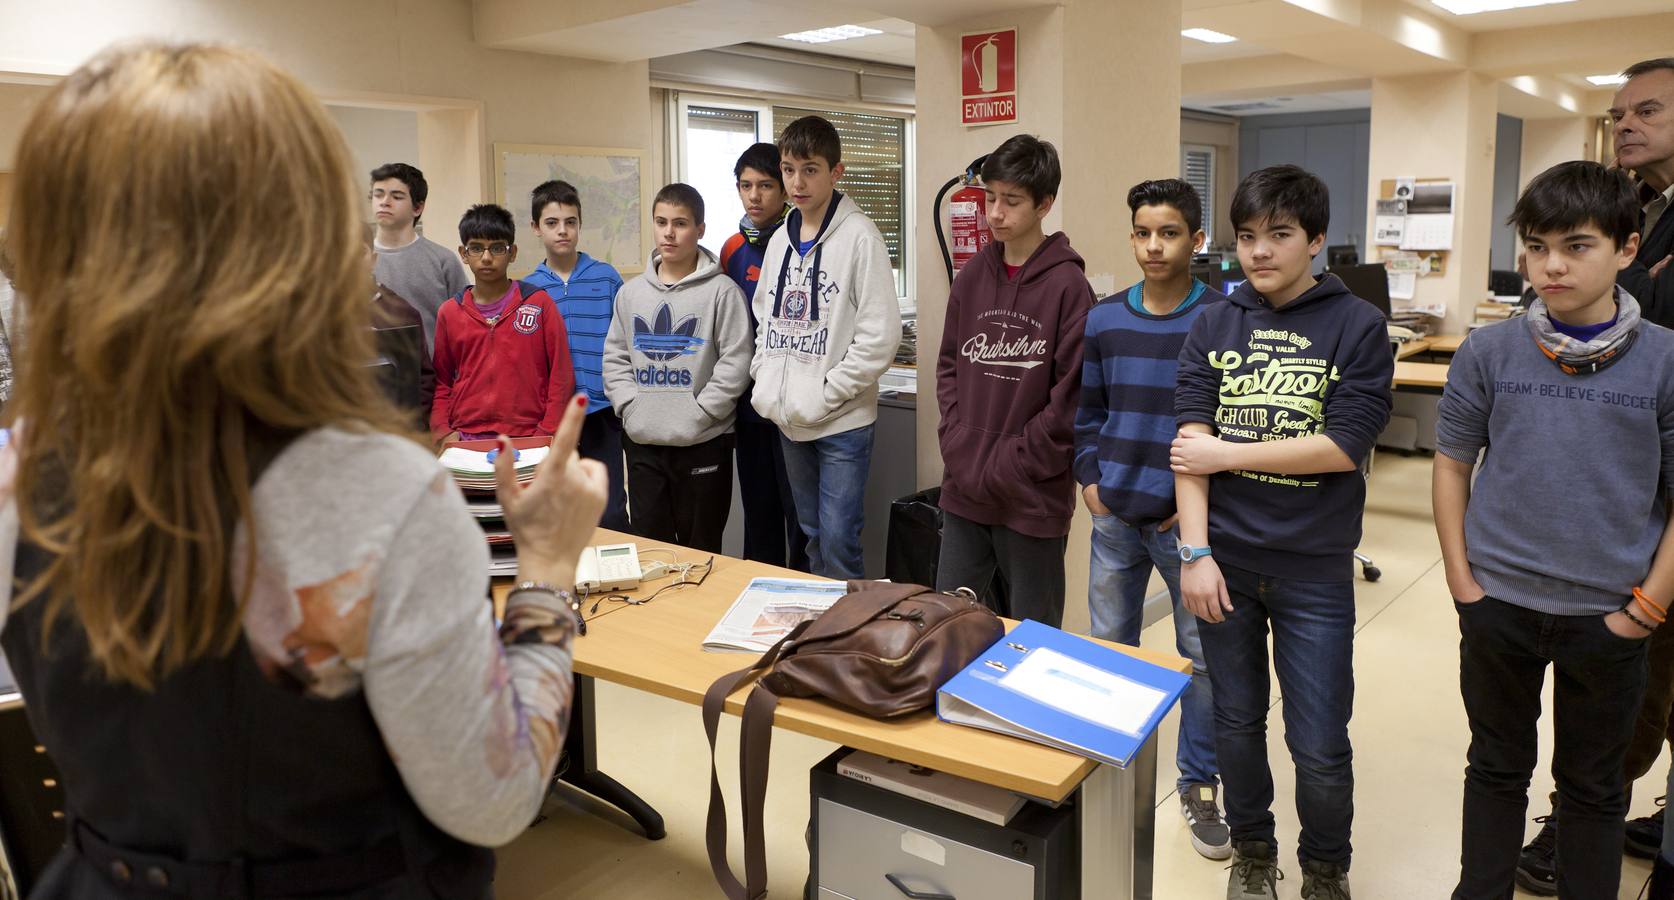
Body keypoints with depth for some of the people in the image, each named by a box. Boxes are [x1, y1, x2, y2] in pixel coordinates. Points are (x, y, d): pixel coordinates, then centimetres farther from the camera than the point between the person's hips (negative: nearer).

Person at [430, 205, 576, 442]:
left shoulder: (538, 304, 1)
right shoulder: (449, 313, 8)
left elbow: (561, 375, 0)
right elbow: (440, 382, 13)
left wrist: (547, 434, -7)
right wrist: (444, 431, 0)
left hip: (527, 438, -2)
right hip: (465, 441, 2)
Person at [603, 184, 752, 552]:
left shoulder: (722, 291, -5)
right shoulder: (631, 292, 10)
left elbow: (735, 363, -10)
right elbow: (615, 358, 12)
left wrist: (698, 414, -14)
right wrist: (631, 408, -2)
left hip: (703, 443, -4)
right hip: (642, 443, 4)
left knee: (700, 552, 6)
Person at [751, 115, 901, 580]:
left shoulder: (859, 237, -12)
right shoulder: (780, 240, 10)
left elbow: (880, 336, -17)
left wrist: (824, 394, -16)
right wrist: (765, 379, 4)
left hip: (843, 421, -7)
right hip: (789, 419, 7)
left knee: (838, 541, -5)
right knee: (813, 535, 18)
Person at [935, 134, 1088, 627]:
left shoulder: (1067, 286, -10)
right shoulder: (971, 277, 8)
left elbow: (1071, 397, -13)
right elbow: (949, 367, 10)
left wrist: (1007, 467, -13)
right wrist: (961, 449, -3)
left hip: (1033, 498, -5)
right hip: (963, 492, 5)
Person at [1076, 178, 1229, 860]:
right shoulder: (1103, 320, 3)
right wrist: (1089, 479, 3)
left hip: (1188, 521, -3)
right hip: (1115, 516, 4)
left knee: (1203, 656, 5)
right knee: (1108, 645, 14)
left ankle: (1199, 783, 23)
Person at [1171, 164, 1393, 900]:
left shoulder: (1357, 327, -5)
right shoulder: (1213, 327, 3)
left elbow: (1343, 447, -14)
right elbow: (1189, 441, -4)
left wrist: (1228, 454, -10)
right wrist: (1195, 552, -11)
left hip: (1314, 568, -2)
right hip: (1225, 559, 2)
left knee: (1320, 747, 4)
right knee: (1236, 723, 16)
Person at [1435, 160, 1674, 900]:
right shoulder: (1489, 353, -6)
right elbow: (1452, 465, 2)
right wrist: (1462, 583, -2)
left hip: (1607, 617, -1)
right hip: (1499, 605, 1)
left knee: (1593, 785, 17)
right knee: (1497, 766, 18)